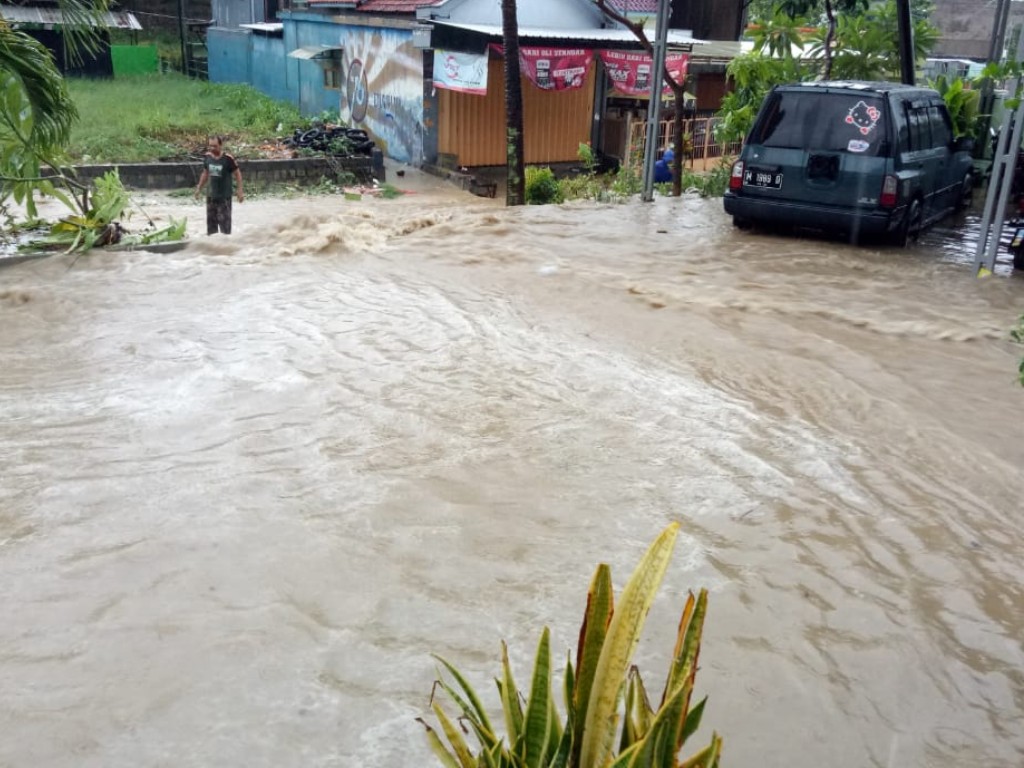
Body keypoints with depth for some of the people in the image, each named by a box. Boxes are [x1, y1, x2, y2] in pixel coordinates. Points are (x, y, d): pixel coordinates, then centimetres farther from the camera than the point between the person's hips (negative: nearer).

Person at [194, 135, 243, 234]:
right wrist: (199, 189, 17)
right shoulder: (207, 157, 0)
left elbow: (237, 174, -6)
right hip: (211, 196, 5)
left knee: (224, 222, -5)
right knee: (211, 222, 13)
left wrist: (240, 191, -10)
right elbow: (205, 173, 14)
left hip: (224, 196, -5)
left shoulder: (228, 158, -14)